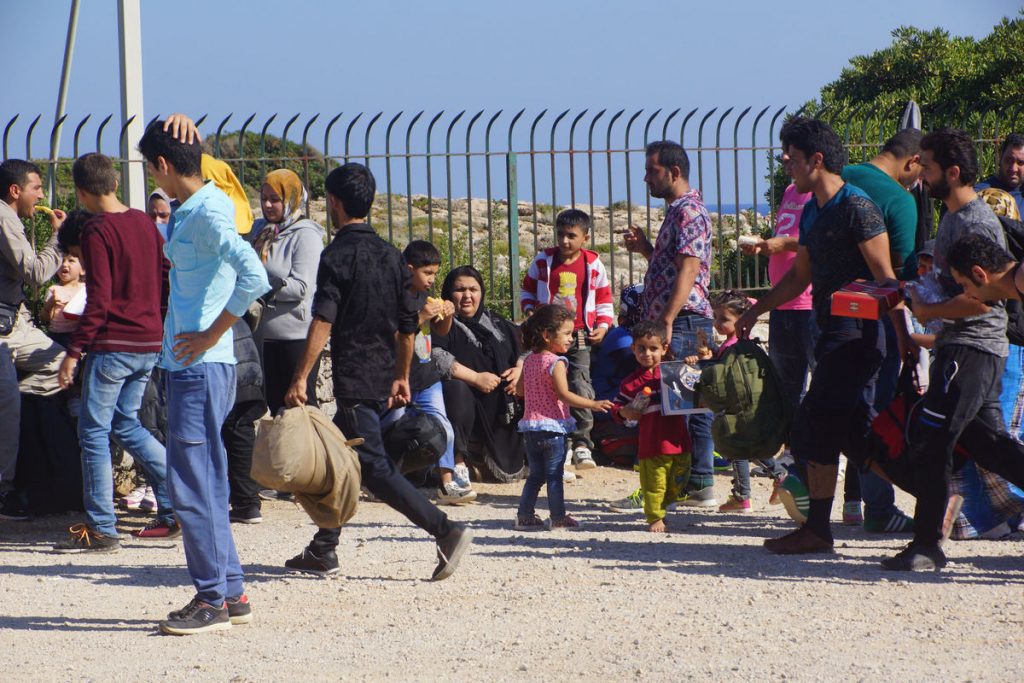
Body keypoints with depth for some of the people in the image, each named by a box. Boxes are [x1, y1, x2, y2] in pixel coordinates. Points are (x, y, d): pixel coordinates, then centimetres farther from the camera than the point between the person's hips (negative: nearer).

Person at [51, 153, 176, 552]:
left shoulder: (97, 232, -13)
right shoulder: (144, 223, 8)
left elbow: (98, 301, -18)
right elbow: (167, 280, 12)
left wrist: (74, 351, -15)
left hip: (114, 344, -8)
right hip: (150, 344, 8)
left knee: (93, 432, 0)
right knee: (127, 424, 19)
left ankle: (100, 529, 0)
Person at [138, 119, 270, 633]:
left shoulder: (207, 214, -15)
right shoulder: (189, 212, 13)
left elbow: (253, 277, -27)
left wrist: (210, 336, -21)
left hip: (201, 365, -10)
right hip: (187, 363, 10)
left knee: (192, 484, -6)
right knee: (204, 483, 13)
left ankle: (213, 600, -2)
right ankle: (230, 594, 18)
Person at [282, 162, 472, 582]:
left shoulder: (338, 255, -11)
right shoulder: (389, 255, 11)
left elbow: (323, 322, -20)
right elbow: (408, 324, 14)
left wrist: (300, 378, -20)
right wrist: (402, 377, 23)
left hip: (353, 381, -8)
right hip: (382, 378, 8)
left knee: (374, 468, -9)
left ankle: (446, 531, -19)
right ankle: (323, 551, 22)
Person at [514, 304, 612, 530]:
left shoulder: (529, 359, 9)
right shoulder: (556, 363, -15)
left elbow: (520, 389, 16)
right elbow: (564, 394, -23)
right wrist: (593, 405, -25)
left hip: (530, 425, 7)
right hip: (552, 426, -7)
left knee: (535, 474, 14)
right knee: (554, 475, 0)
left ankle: (525, 515, 13)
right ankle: (558, 518, 5)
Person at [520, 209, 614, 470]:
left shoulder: (593, 265, 4)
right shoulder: (543, 261, 4)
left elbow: (604, 299, 13)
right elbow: (528, 289, 16)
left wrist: (602, 326, 1)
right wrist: (529, 311, -1)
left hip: (580, 337, -1)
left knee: (580, 387, -12)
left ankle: (581, 444, -8)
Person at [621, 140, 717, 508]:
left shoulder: (689, 211, -11)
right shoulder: (678, 211, 22)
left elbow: (688, 270, -20)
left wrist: (667, 320, -26)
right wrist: (645, 249, 12)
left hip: (684, 322, -10)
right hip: (669, 324, 10)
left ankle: (697, 486, -11)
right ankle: (699, 485, 11)